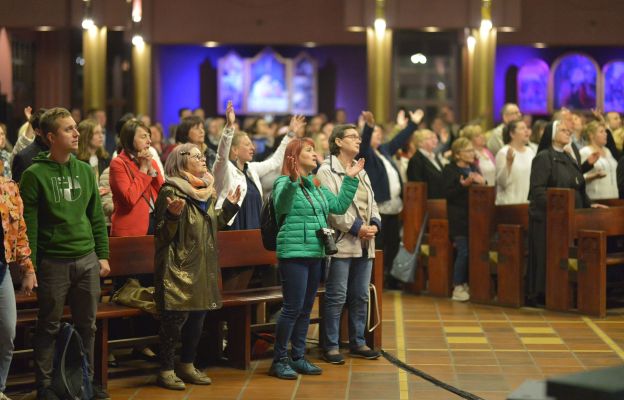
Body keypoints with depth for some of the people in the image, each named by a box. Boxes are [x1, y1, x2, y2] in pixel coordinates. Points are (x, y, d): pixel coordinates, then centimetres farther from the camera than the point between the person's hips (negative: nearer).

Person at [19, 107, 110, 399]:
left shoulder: (85, 171, 9)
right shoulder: (35, 175, -7)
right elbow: (29, 225, -8)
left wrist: (103, 255, 8)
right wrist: (30, 268, -11)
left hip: (87, 260, 4)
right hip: (53, 263, -4)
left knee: (87, 325, 11)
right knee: (49, 328, 5)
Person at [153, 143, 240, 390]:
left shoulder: (207, 190, 14)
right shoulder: (171, 191, -11)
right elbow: (163, 234, -13)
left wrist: (229, 206, 15)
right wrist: (172, 215, -32)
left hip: (203, 268, 8)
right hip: (179, 267, -8)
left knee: (197, 318, 12)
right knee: (175, 319, -5)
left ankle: (187, 365, 24)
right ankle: (166, 370, 5)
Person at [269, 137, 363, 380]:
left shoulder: (317, 186, 15)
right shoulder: (284, 183, -9)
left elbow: (339, 206, 14)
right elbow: (281, 206, -29)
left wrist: (350, 179, 12)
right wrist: (292, 180, -43)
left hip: (315, 253, 8)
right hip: (294, 253, -8)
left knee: (306, 309, 12)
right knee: (293, 308, -8)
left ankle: (297, 357, 20)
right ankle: (279, 360, 2)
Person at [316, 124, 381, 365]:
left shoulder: (361, 171, 20)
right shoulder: (327, 171, -6)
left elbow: (372, 203, 19)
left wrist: (375, 224, -1)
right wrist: (357, 228, -17)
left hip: (364, 245, 8)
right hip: (341, 243, -8)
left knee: (361, 296, 12)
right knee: (337, 297, -5)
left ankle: (358, 343, 23)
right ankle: (330, 346, 3)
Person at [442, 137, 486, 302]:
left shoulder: (474, 168, 16)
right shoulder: (450, 170, -4)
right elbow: (448, 194, -11)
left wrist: (482, 182, -3)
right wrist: (463, 185, -23)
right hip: (459, 219, -6)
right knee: (463, 251, -8)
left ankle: (465, 284, 16)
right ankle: (457, 287, 2)